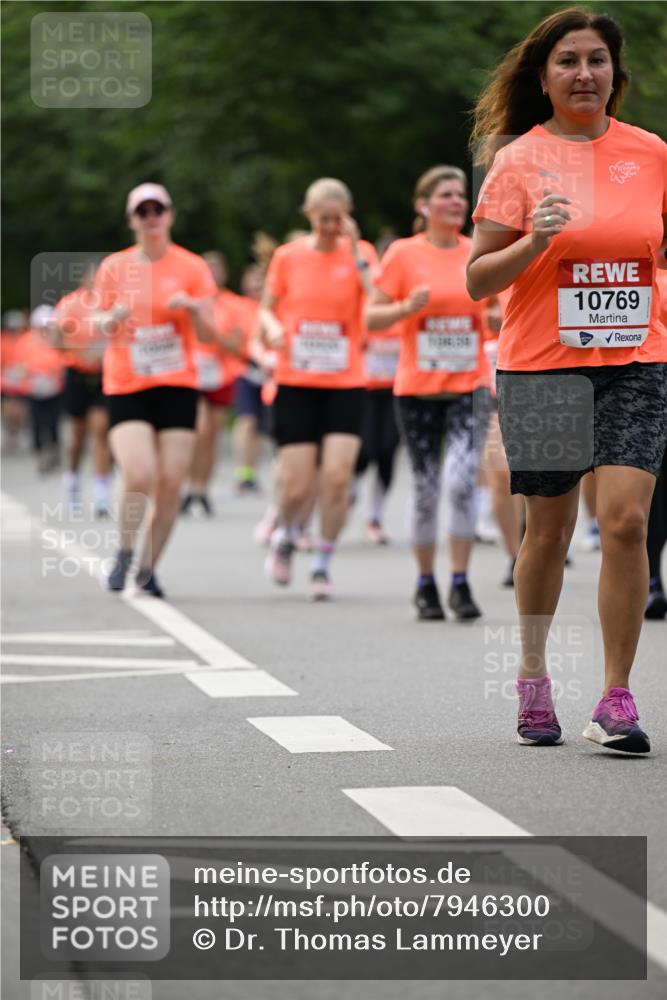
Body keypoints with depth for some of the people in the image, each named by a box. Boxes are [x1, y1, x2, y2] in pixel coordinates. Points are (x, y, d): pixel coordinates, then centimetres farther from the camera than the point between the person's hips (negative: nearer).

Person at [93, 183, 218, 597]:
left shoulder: (192, 267, 2)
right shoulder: (114, 267, 4)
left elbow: (208, 334, 1)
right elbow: (102, 327, 10)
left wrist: (192, 308, -19)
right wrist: (112, 319, -12)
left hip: (177, 386, 1)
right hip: (126, 387, -1)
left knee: (171, 483, -5)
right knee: (139, 477, -18)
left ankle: (148, 568, 11)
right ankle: (125, 554, 6)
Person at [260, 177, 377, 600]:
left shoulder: (360, 252, 2)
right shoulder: (288, 256, 3)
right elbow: (267, 308, 13)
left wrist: (356, 253, -16)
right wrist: (272, 328, -9)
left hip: (346, 383, 0)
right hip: (296, 382, 0)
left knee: (338, 477, -13)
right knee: (296, 486, -4)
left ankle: (324, 563, 5)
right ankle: (286, 536, 29)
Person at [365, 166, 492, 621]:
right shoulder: (404, 254, -1)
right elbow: (372, 318, -1)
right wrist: (408, 307, -18)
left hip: (470, 384, 1)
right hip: (417, 387, 0)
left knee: (462, 480, -16)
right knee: (426, 489, 4)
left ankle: (461, 584, -8)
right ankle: (426, 585, 19)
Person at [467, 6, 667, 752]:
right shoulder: (519, 160, -1)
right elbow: (478, 279, -2)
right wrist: (535, 241, -19)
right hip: (541, 366, -1)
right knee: (548, 531, 8)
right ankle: (532, 679, 30)